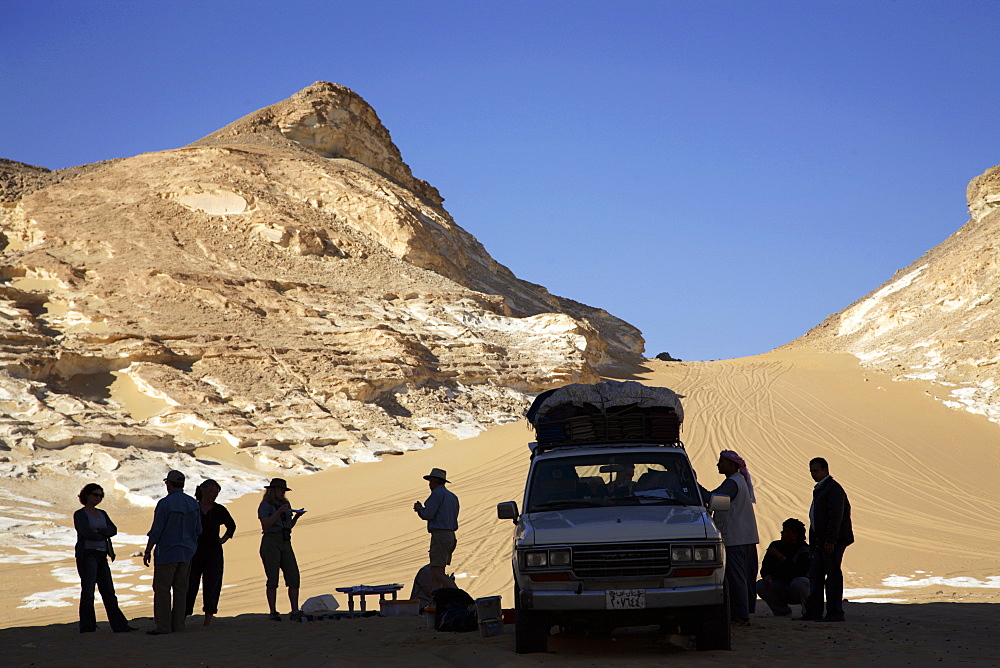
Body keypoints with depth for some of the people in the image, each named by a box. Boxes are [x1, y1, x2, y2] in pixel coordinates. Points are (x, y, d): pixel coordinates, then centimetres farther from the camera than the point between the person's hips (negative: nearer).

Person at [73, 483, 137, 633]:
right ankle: (87, 627, -2)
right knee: (88, 591, -7)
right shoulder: (79, 514, -2)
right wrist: (104, 535, -2)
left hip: (101, 555, 7)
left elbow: (113, 530, 3)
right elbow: (87, 533, -16)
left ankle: (120, 625, 4)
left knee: (109, 592, 5)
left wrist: (99, 531, -14)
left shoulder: (102, 514, 18)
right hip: (86, 554, -7)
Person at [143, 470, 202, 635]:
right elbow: (198, 530, 14)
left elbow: (156, 531, -12)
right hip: (187, 553, 6)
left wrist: (148, 551, -4)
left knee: (162, 589, -2)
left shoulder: (165, 503, -12)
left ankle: (163, 626, -5)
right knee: (181, 589, 10)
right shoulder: (193, 504, 8)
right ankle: (178, 625, 11)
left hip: (167, 553, -6)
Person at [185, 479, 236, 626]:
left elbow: (231, 526, 21)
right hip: (194, 553, -1)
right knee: (190, 585, -1)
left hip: (214, 553, 1)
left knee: (212, 585, 0)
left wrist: (223, 539, 12)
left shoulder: (219, 510, 6)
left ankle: (208, 621, 5)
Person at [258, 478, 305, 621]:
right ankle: (273, 612, -2)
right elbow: (265, 525, -11)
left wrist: (296, 516, 3)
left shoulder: (285, 504, 19)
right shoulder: (265, 505, 1)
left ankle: (295, 612, -6)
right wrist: (279, 512, -15)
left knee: (293, 577, -5)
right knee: (273, 578, -7)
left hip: (286, 543, 6)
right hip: (270, 542, -6)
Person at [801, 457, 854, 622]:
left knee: (833, 575, -5)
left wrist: (830, 540, -23)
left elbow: (836, 517, -19)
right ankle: (814, 611, 13)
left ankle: (835, 613, -1)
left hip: (833, 540, -10)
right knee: (815, 574, 9)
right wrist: (813, 542, 17)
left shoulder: (833, 488, -12)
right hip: (822, 541, 10)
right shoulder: (820, 489, 19)